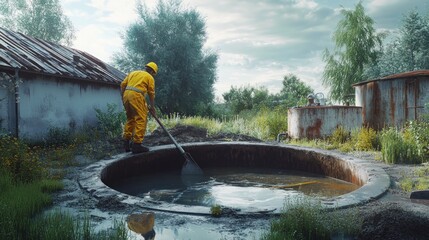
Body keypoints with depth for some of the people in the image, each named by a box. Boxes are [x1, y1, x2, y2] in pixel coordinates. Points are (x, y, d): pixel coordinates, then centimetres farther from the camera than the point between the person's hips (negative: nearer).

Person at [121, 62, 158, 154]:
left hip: (126, 94, 7)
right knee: (141, 120, -4)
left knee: (130, 119, 17)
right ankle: (137, 144, -9)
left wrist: (123, 98, 20)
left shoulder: (133, 72, 26)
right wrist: (152, 107, 17)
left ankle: (126, 142, 17)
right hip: (137, 96, -7)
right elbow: (151, 94, 10)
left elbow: (123, 84, 17)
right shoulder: (150, 77, 11)